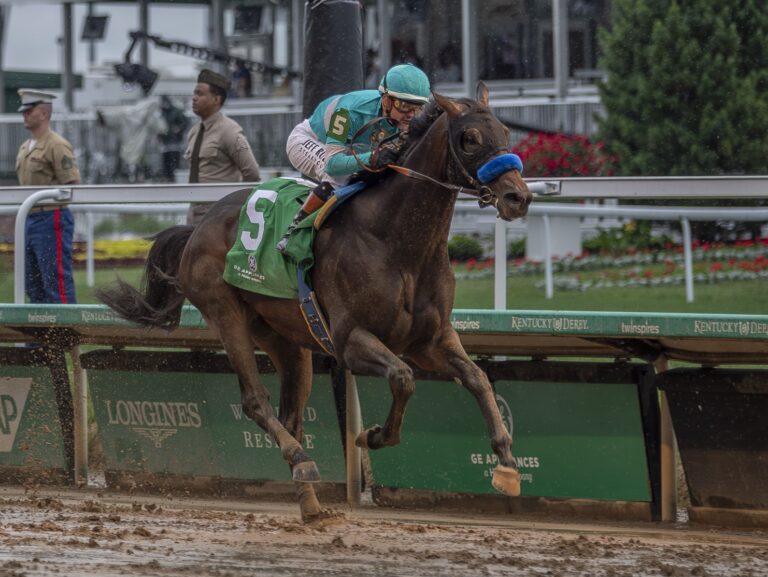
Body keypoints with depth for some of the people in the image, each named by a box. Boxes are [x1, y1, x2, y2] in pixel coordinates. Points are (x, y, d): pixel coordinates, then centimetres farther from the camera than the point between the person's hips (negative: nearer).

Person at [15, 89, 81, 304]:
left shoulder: (57, 145, -11)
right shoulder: (25, 147, 16)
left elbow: (72, 187, -15)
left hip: (51, 219, -9)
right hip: (29, 219, 9)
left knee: (57, 282, -9)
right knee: (33, 285, 11)